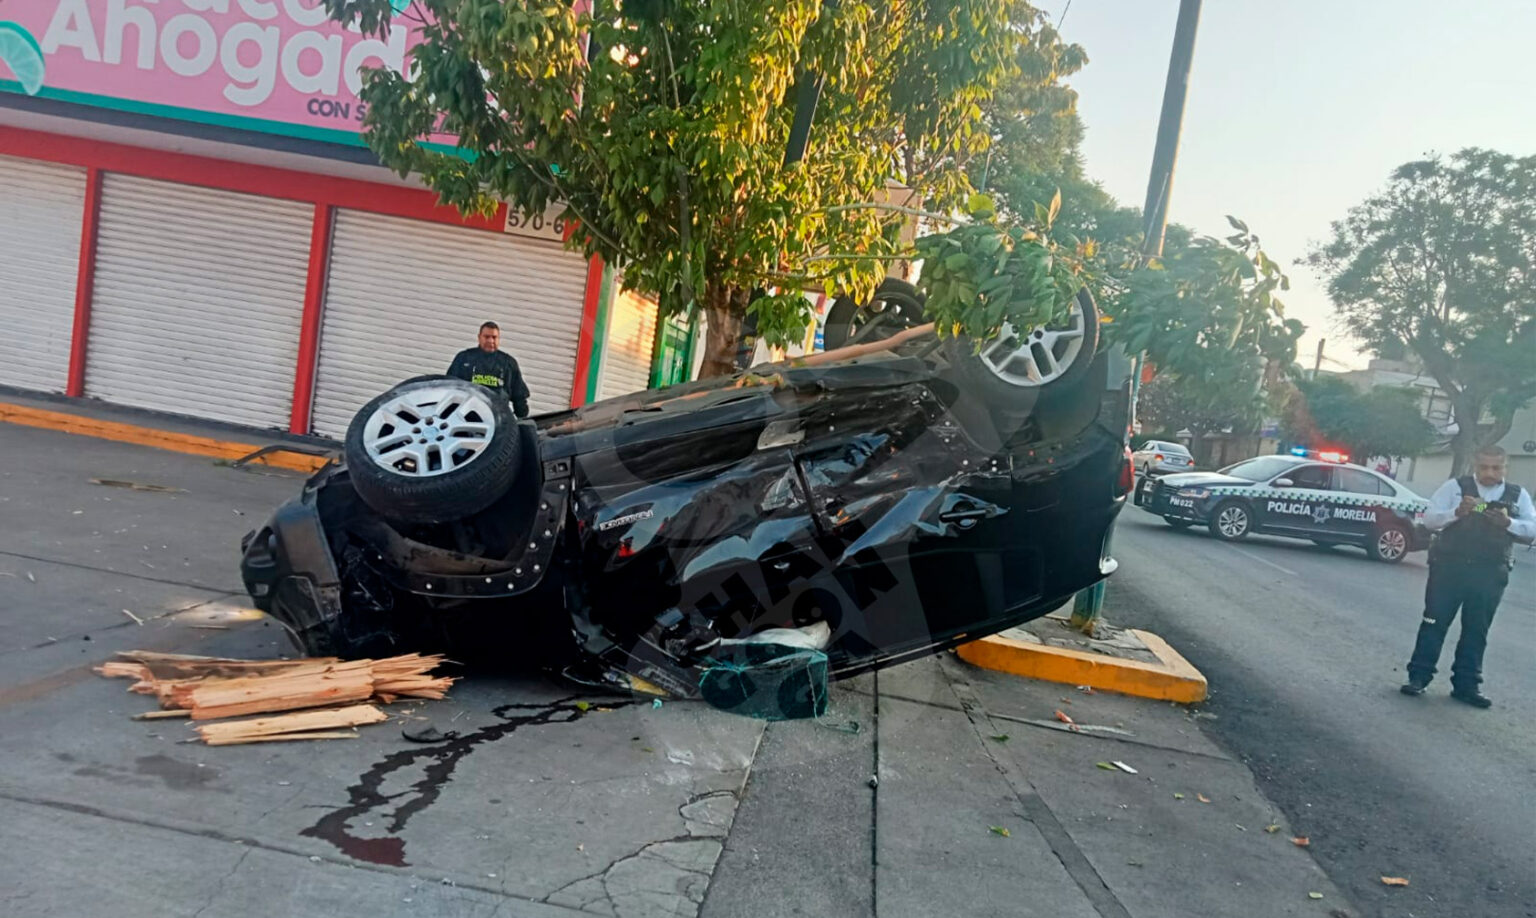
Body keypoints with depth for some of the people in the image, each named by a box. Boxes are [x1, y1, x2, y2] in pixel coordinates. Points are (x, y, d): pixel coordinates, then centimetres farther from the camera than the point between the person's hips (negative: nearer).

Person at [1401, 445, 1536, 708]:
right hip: (1449, 567, -2)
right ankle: (1418, 676, 7)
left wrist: (1508, 522, -17)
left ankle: (1466, 684, 18)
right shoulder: (1455, 487, 2)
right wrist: (1457, 512, -23)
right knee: (1435, 622, 1)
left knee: (1476, 630, 9)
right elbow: (1429, 518, -5)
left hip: (1491, 574, 2)